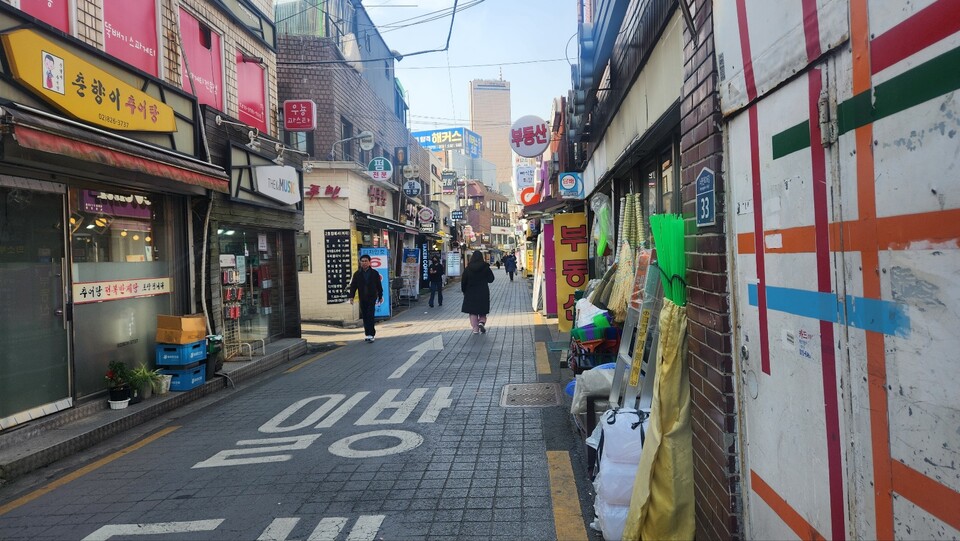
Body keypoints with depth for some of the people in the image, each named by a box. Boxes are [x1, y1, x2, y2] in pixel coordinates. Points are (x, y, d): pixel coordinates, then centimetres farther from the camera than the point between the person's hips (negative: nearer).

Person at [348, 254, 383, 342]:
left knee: (370, 316, -12)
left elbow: (379, 286, 8)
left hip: (372, 298, -3)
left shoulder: (375, 273, 3)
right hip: (362, 299, 3)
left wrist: (380, 297, 9)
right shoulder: (357, 274, 6)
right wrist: (351, 297, -6)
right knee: (365, 317, 7)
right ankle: (368, 334, 17)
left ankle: (370, 334, -14)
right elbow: (353, 286, 5)